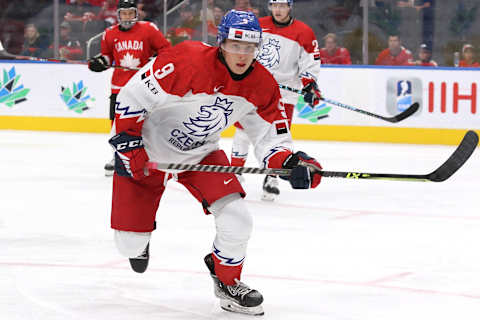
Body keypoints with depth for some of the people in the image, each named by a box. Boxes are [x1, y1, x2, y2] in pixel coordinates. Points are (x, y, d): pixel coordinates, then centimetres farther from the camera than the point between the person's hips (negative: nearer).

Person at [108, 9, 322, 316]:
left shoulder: (262, 86, -13)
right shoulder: (187, 61, -32)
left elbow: (270, 137, -5)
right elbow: (133, 96, -24)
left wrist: (292, 162, -25)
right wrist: (127, 145, -22)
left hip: (202, 155, 4)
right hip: (146, 153, -4)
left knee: (237, 220, -16)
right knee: (130, 242, -1)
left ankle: (227, 281, 14)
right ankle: (138, 242, 41)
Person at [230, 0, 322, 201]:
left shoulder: (303, 33, -5)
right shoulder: (258, 26, 4)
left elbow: (311, 64, -4)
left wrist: (310, 86, -14)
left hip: (285, 89, -2)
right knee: (243, 128, 1)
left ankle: (271, 178, 5)